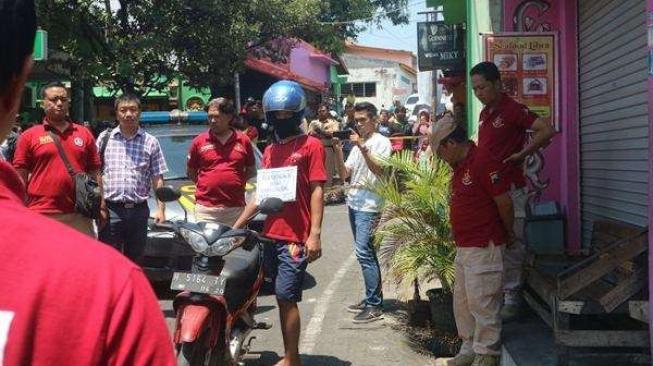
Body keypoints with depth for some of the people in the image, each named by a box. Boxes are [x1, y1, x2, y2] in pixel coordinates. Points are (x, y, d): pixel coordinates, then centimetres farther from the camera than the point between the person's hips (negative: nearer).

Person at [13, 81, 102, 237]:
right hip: (41, 215, -2)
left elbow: (94, 173, 13)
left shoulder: (84, 133, 10)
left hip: (78, 216, 2)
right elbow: (20, 179, 3)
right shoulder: (29, 136, 3)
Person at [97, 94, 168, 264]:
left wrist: (160, 209, -2)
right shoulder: (105, 138, 6)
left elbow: (158, 179, 5)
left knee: (135, 261, 11)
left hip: (139, 210, 1)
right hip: (110, 210, -1)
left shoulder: (150, 142, 6)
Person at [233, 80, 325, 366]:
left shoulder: (311, 145, -3)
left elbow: (317, 191, -8)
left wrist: (315, 234, -15)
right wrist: (237, 225, 17)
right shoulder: (270, 151, 18)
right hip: (271, 234, 7)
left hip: (297, 237, -7)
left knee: (286, 297, -9)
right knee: (284, 298, 11)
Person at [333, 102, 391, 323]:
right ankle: (372, 299, 19)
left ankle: (374, 306, -10)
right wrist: (338, 152, -3)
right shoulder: (357, 143, 17)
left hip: (369, 206, -8)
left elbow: (380, 171, -18)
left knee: (363, 252, -13)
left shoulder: (381, 142, -4)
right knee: (366, 252, 12)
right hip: (354, 203, 8)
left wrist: (363, 148, -23)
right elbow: (344, 174, 12)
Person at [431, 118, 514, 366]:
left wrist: (508, 236, -2)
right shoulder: (460, 166, 13)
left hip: (483, 248, -10)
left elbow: (504, 203, -16)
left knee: (482, 303, -3)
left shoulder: (483, 163, -18)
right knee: (462, 302, 16)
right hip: (464, 247, 10)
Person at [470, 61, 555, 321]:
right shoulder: (484, 113, 15)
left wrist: (521, 154, -16)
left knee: (511, 243, -1)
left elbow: (547, 130, -21)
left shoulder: (512, 110, -11)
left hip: (509, 188, -8)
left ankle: (511, 298, 7)